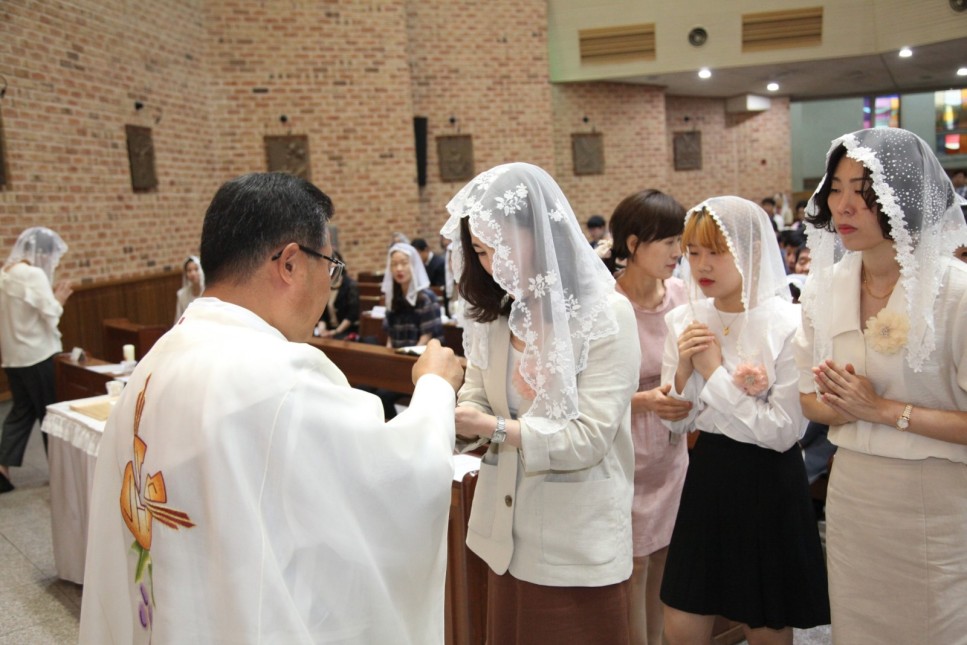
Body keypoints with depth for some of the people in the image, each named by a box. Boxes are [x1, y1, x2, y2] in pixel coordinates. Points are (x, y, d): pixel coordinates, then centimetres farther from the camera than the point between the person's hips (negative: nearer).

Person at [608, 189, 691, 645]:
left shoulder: (681, 294, -2)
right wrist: (643, 401, -26)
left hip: (671, 457, 5)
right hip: (625, 462, -5)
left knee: (664, 574, 18)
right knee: (632, 575, 7)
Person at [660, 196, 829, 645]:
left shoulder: (788, 326, -14)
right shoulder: (683, 321, -1)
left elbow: (784, 432, -17)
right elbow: (674, 423, 3)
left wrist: (716, 373, -18)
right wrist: (684, 370, -14)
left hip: (769, 489, -4)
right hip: (707, 478, 4)